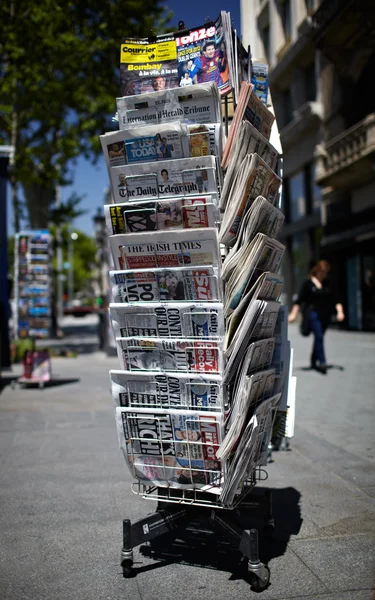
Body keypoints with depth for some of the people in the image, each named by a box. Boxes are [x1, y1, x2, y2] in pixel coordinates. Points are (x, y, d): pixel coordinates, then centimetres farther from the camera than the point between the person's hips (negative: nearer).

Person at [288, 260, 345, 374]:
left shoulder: (328, 284, 10)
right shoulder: (308, 283, -1)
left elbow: (335, 300, 9)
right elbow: (299, 299, -3)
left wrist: (340, 311, -5)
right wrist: (293, 314, -8)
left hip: (325, 315, 4)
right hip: (312, 312, -4)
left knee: (319, 337, 10)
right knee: (319, 336, -16)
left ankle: (314, 361, 25)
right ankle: (322, 362, -20)